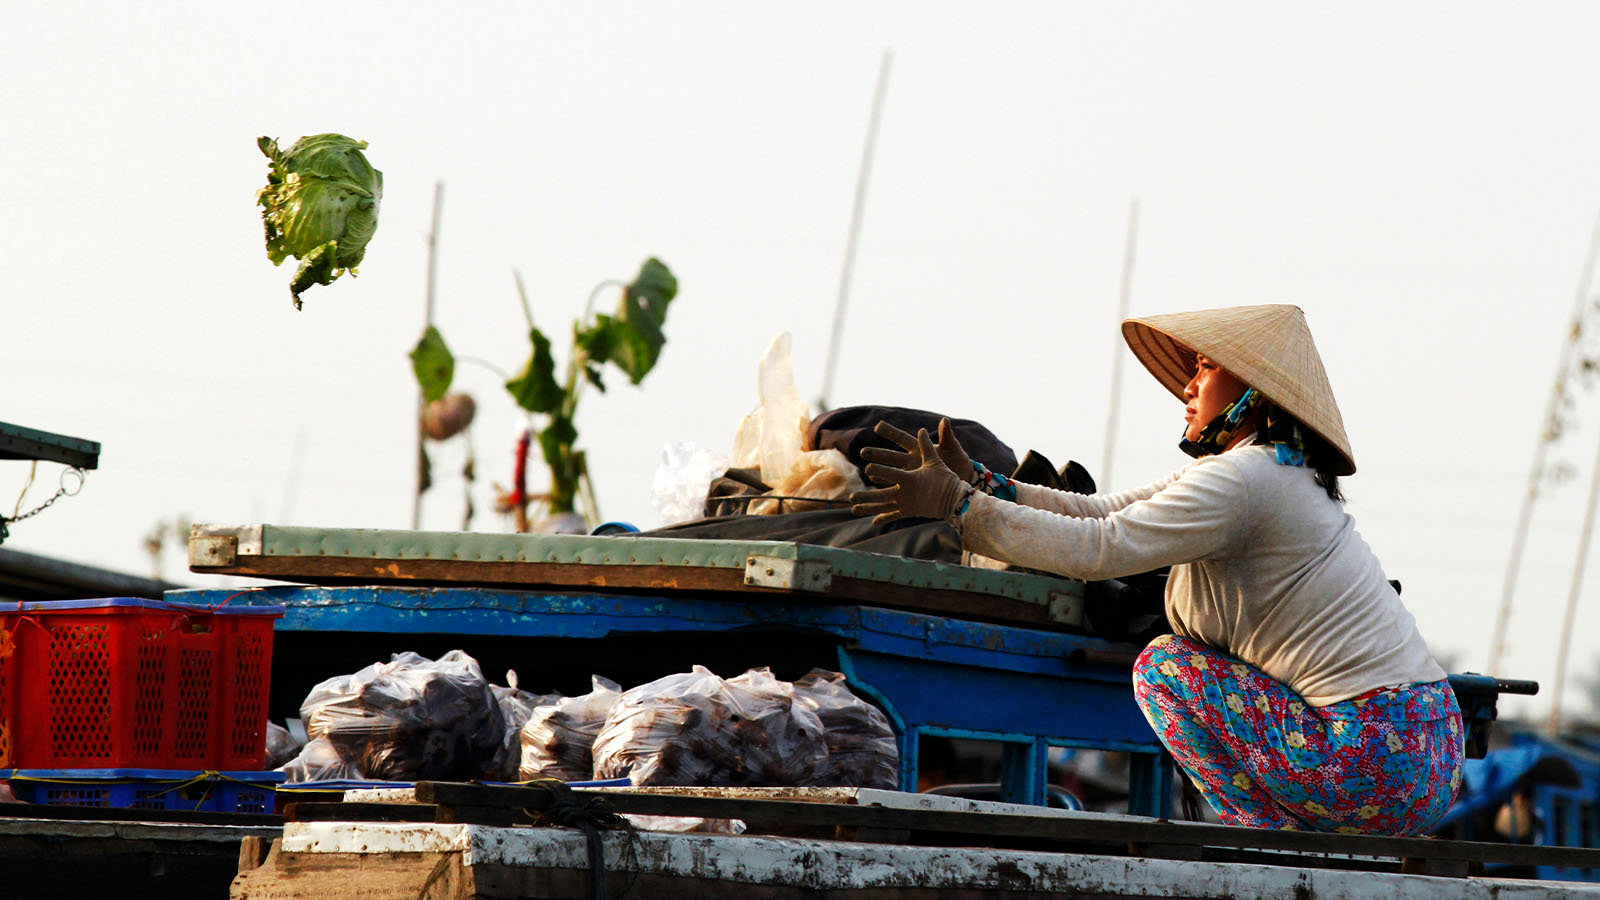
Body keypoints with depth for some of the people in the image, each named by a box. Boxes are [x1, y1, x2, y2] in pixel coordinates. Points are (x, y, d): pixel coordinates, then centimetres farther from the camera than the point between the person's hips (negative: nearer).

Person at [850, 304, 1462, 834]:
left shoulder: (1242, 479, -13)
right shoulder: (1265, 469, 18)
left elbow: (1097, 549, -18)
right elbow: (1103, 513, 15)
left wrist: (955, 504, -13)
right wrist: (976, 481, 8)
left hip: (1375, 766, -9)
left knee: (1166, 668, -2)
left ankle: (1271, 832, -1)